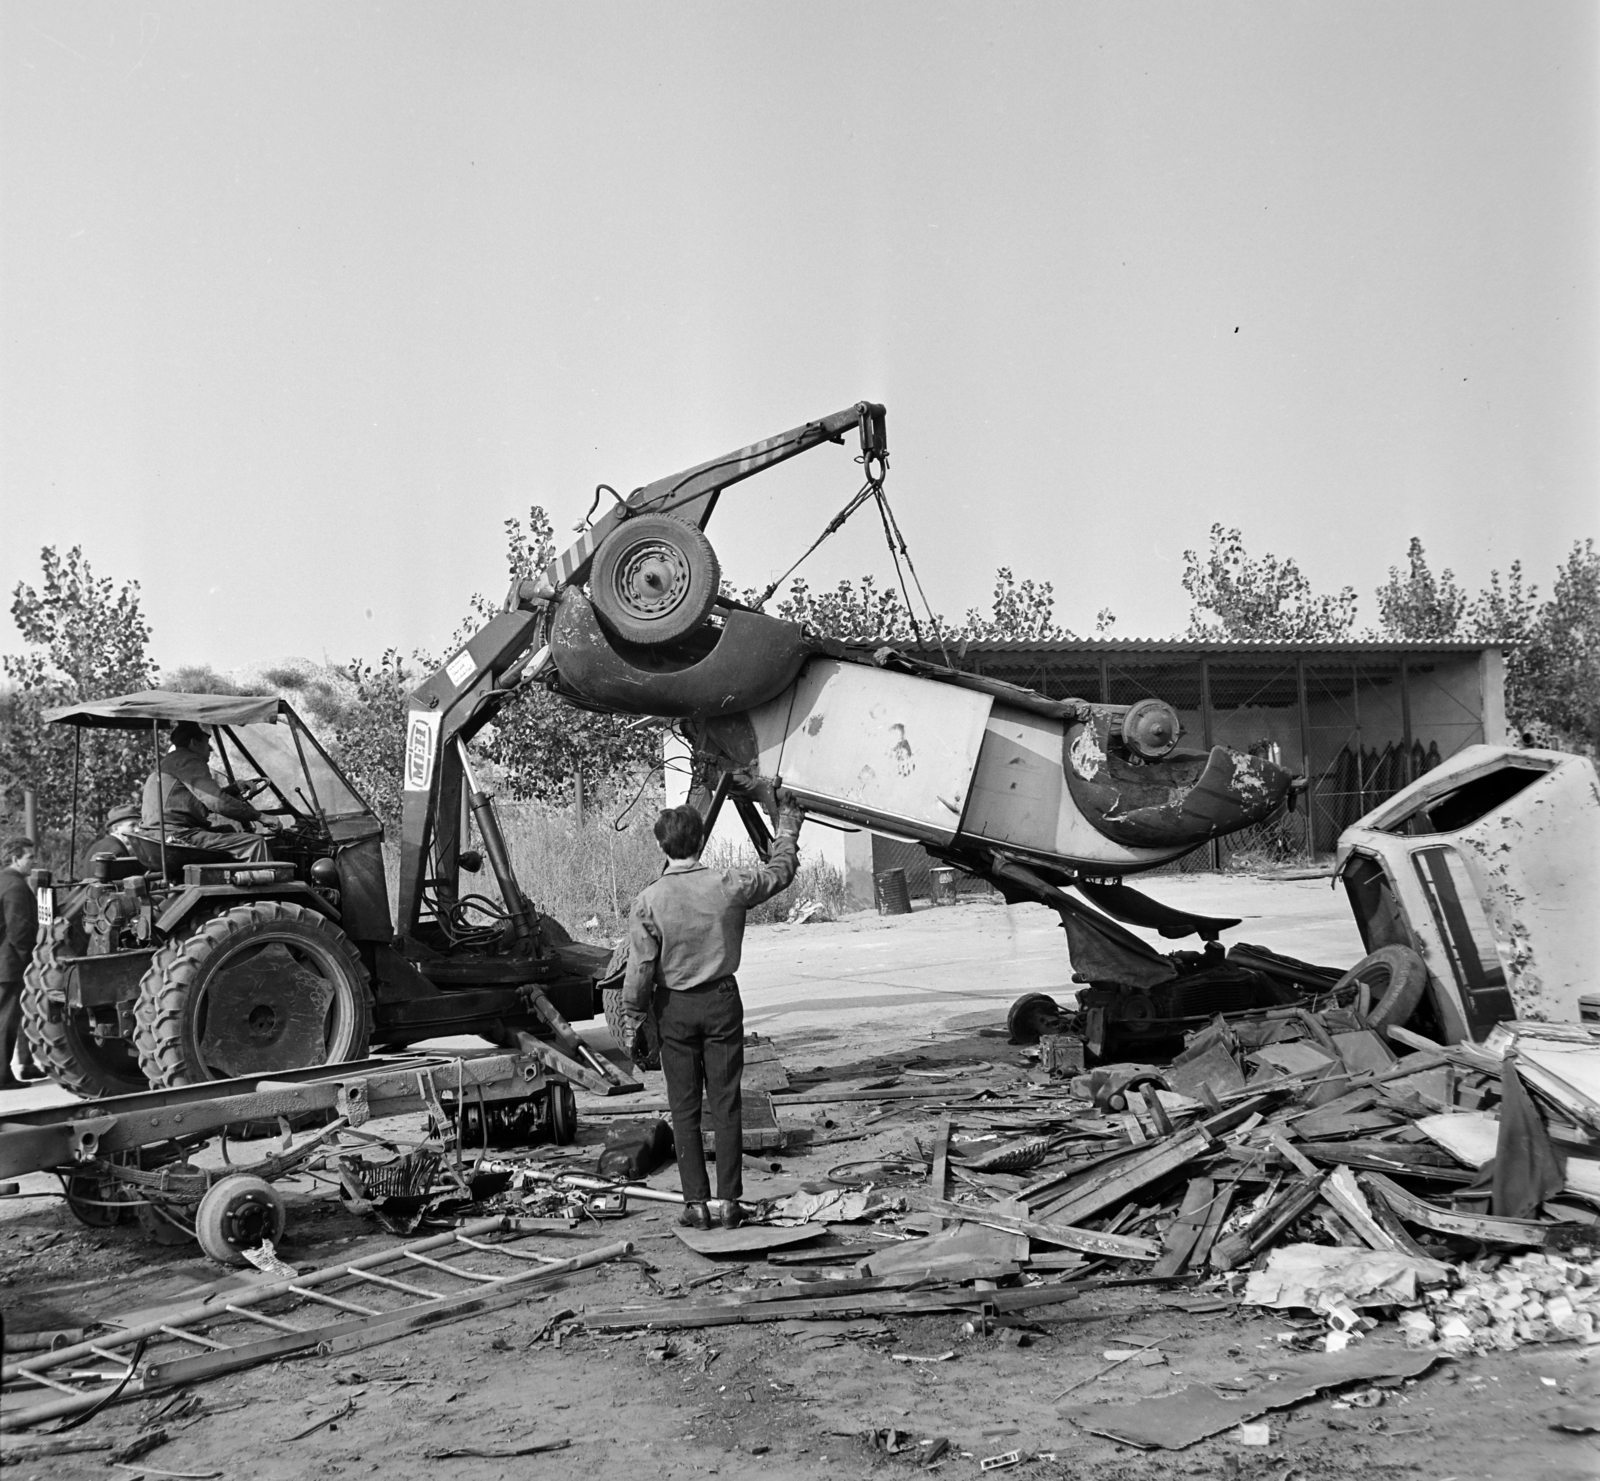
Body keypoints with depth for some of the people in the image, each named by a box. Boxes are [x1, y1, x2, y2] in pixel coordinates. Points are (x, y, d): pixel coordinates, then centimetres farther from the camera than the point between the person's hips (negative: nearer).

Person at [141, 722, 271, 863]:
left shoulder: (167, 762, 26)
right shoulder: (188, 761, -7)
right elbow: (218, 802, -16)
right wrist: (258, 816, -9)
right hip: (176, 837, -11)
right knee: (255, 842, -16)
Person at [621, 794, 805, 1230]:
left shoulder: (649, 900, -13)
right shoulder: (728, 886, -10)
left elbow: (640, 969, -10)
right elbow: (781, 869, 8)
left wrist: (632, 1019, 2)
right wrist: (788, 823, 24)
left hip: (675, 1007, -1)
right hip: (721, 1001, 1)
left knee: (684, 1109, 8)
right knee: (725, 1104, 7)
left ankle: (696, 1203, 9)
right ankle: (727, 1201, 10)